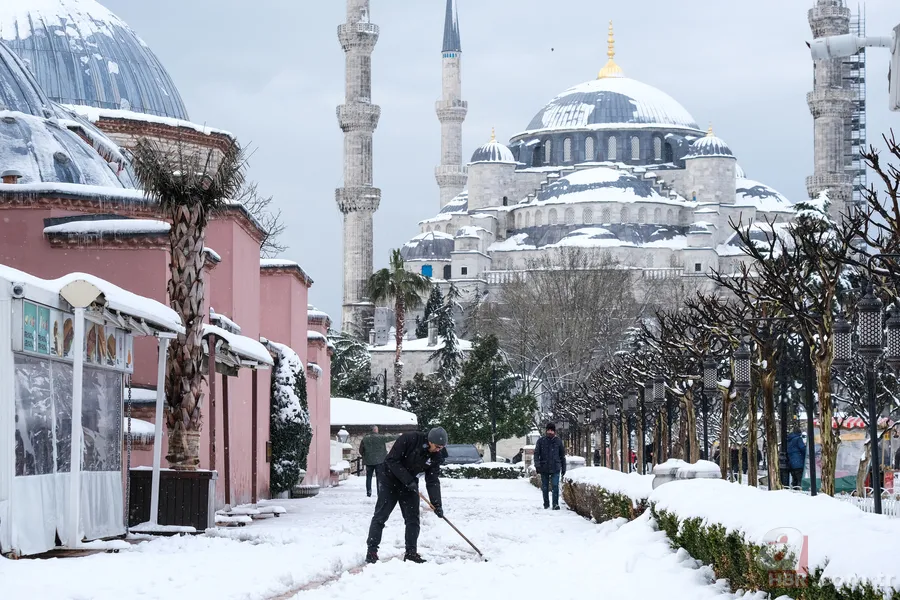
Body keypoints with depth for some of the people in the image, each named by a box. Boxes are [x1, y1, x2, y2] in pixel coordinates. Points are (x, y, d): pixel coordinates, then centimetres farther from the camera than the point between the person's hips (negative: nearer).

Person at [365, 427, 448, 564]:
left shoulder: (437, 455, -11)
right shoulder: (409, 439, -28)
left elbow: (432, 481, -10)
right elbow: (392, 460, -25)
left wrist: (437, 504, -20)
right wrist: (408, 480, -28)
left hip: (410, 483, 5)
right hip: (389, 479, -5)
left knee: (413, 517, 1)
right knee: (381, 515, -6)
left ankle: (411, 552, 8)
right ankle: (372, 551, -3)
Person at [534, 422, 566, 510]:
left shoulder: (558, 441, 5)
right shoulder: (541, 441, 2)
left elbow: (562, 456, 11)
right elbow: (536, 453, 0)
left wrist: (563, 468, 11)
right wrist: (537, 464, -15)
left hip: (555, 468, -1)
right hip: (544, 468, 1)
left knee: (555, 486, -12)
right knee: (545, 487, 9)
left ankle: (555, 504, -8)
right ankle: (546, 504, 21)